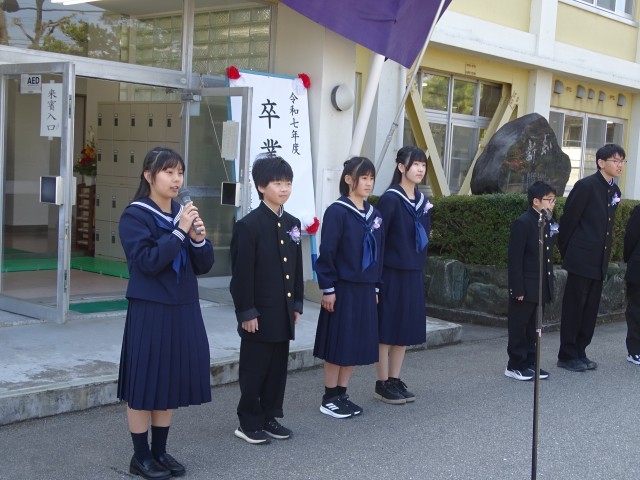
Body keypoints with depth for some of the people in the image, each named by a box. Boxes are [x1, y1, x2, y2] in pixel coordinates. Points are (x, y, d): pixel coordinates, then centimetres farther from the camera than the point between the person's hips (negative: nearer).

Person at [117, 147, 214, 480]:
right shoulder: (135, 215, -9)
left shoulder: (184, 213, 9)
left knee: (171, 381, 12)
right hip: (150, 311, -6)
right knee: (145, 382, 1)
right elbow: (147, 261, -19)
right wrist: (179, 232, -20)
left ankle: (160, 451, 24)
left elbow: (204, 266, 7)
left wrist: (199, 238, -11)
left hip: (184, 310, 6)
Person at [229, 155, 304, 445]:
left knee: (278, 367, 13)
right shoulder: (249, 225, -12)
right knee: (254, 369, 4)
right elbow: (242, 274, -14)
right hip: (259, 313, -7)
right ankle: (249, 423, 15)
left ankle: (270, 417, 25)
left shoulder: (292, 224, 9)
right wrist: (247, 313, -15)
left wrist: (297, 304, 11)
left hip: (284, 312, 7)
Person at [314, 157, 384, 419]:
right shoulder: (337, 211, -11)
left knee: (357, 343, 10)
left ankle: (341, 395, 21)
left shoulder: (373, 214, 9)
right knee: (339, 343, 0)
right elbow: (327, 252, -13)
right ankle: (329, 399, 11)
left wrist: (376, 287, 13)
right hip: (343, 288, -7)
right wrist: (327, 288, -15)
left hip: (365, 289, 7)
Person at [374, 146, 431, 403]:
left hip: (413, 274, 7)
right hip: (391, 273, -7)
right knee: (387, 329, 1)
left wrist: (419, 267, 12)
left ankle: (395, 380, 21)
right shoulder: (390, 199, -13)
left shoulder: (423, 201, 10)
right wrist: (377, 276, -16)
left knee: (405, 329, 11)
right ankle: (382, 384, 10)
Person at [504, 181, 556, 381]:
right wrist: (518, 289, -18)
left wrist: (549, 285, 13)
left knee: (533, 328, 14)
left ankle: (530, 363, 22)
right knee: (519, 328, 2)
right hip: (525, 288, -7)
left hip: (541, 288, 8)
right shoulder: (522, 224, -14)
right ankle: (515, 366, 11)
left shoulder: (547, 223, 10)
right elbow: (514, 260, -16)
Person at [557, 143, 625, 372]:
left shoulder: (614, 190, 10)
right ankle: (567, 355, 8)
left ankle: (580, 353, 19)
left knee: (590, 309, 10)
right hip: (582, 259, -7)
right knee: (574, 308, 0)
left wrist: (606, 256, 13)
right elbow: (568, 220, -9)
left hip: (599, 261, 7)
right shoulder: (586, 186, -12)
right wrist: (566, 252, -2)